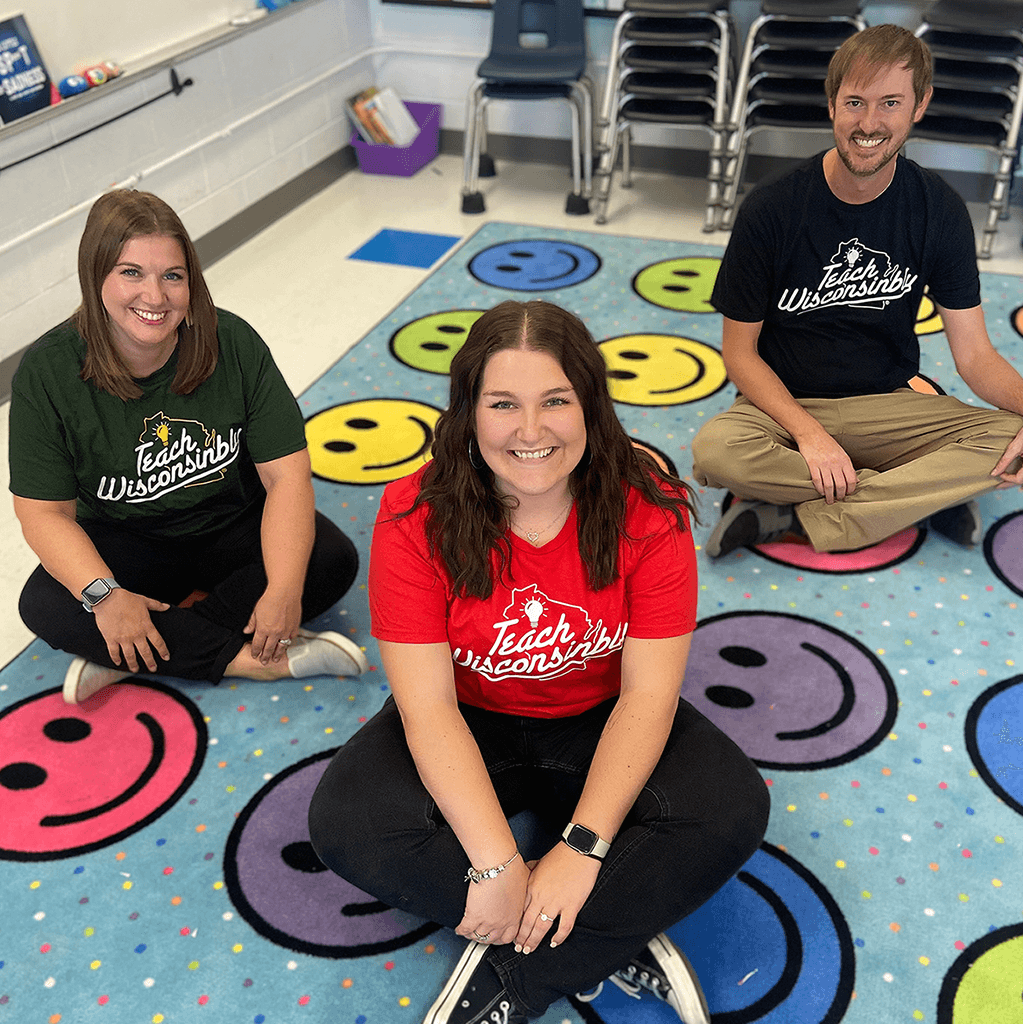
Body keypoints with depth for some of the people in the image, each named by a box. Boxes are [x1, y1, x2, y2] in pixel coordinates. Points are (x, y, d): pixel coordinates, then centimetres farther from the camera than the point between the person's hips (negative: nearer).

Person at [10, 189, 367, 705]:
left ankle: (127, 657, -23)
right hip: (125, 543, 0)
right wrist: (104, 595, -33)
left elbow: (286, 472, -18)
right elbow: (45, 511, -15)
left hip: (234, 526, 1)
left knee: (333, 560, -24)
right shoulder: (47, 372, -17)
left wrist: (284, 589, -30)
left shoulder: (233, 343, -16)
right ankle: (261, 659, -27)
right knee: (45, 605, -27)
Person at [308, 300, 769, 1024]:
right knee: (346, 822, -26)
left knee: (734, 810, -24)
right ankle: (615, 937, -18)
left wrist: (582, 847, -28)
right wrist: (496, 863, -30)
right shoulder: (416, 518, -20)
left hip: (599, 725, 1)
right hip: (469, 730, 0)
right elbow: (428, 704, -23)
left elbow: (648, 692, -19)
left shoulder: (648, 510, -19)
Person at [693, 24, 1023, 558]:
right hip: (784, 406, -2)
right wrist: (807, 433, -24)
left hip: (887, 405, 3)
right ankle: (925, 495, -19)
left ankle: (787, 514, -24)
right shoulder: (770, 210, -12)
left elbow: (974, 354, -4)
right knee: (715, 450, -35)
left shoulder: (940, 212, -4)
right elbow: (739, 351, -8)